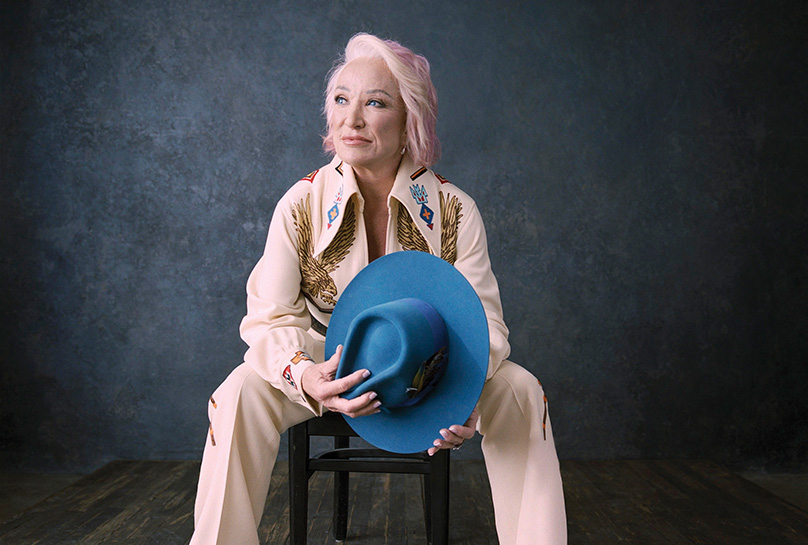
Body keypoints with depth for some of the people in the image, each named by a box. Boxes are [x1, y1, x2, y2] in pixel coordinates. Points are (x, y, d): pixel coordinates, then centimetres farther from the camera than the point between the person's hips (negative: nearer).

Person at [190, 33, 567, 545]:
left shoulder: (454, 210, -13)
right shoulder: (301, 204, -12)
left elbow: (483, 320, -15)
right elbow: (271, 318, -16)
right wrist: (304, 377, -39)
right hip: (330, 366, 0)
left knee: (520, 390, -23)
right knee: (243, 392, -27)